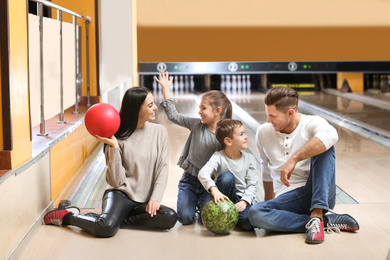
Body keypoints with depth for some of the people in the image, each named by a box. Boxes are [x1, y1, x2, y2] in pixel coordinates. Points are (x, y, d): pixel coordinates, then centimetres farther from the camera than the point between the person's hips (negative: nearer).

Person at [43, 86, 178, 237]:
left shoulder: (159, 132, 5)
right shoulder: (120, 137, -4)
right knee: (106, 228, -34)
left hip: (144, 202, 4)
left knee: (170, 217, -29)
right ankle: (66, 217, -4)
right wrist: (113, 147, -18)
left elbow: (162, 170, 2)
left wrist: (155, 199, -13)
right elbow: (117, 181, -9)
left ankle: (117, 220, -13)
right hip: (121, 195, -3)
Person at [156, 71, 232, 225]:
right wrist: (166, 89, 0)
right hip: (189, 179, 2)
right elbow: (173, 116, 2)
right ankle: (194, 202, 25)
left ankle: (202, 204, 22)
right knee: (185, 218, -9)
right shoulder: (197, 125, -1)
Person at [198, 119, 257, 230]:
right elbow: (203, 173, -27)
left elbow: (252, 185, -3)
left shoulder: (249, 159, 1)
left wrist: (244, 201, -21)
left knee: (248, 222, -33)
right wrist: (214, 189, -47)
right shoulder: (219, 157, -9)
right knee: (226, 176, -31)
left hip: (244, 199, 1)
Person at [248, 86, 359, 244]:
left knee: (323, 146, -25)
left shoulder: (312, 123, -8)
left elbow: (330, 135, -33)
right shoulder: (263, 133, 6)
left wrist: (294, 159, -36)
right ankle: (328, 221, -22)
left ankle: (317, 215, -34)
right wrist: (269, 200, 29)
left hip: (319, 195, -3)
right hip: (288, 199, 3)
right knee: (255, 214, -29)